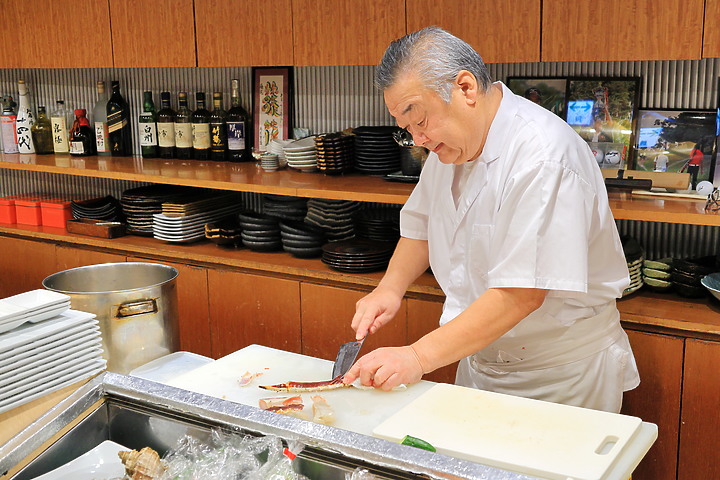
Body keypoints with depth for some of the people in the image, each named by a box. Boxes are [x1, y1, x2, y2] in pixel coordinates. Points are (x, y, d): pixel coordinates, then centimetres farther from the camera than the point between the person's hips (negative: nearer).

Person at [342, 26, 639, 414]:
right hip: (479, 360, 7)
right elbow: (420, 225, 15)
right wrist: (390, 288, -3)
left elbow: (521, 293, -31)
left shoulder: (542, 156, -27)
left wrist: (419, 356, -31)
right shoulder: (451, 144, 1)